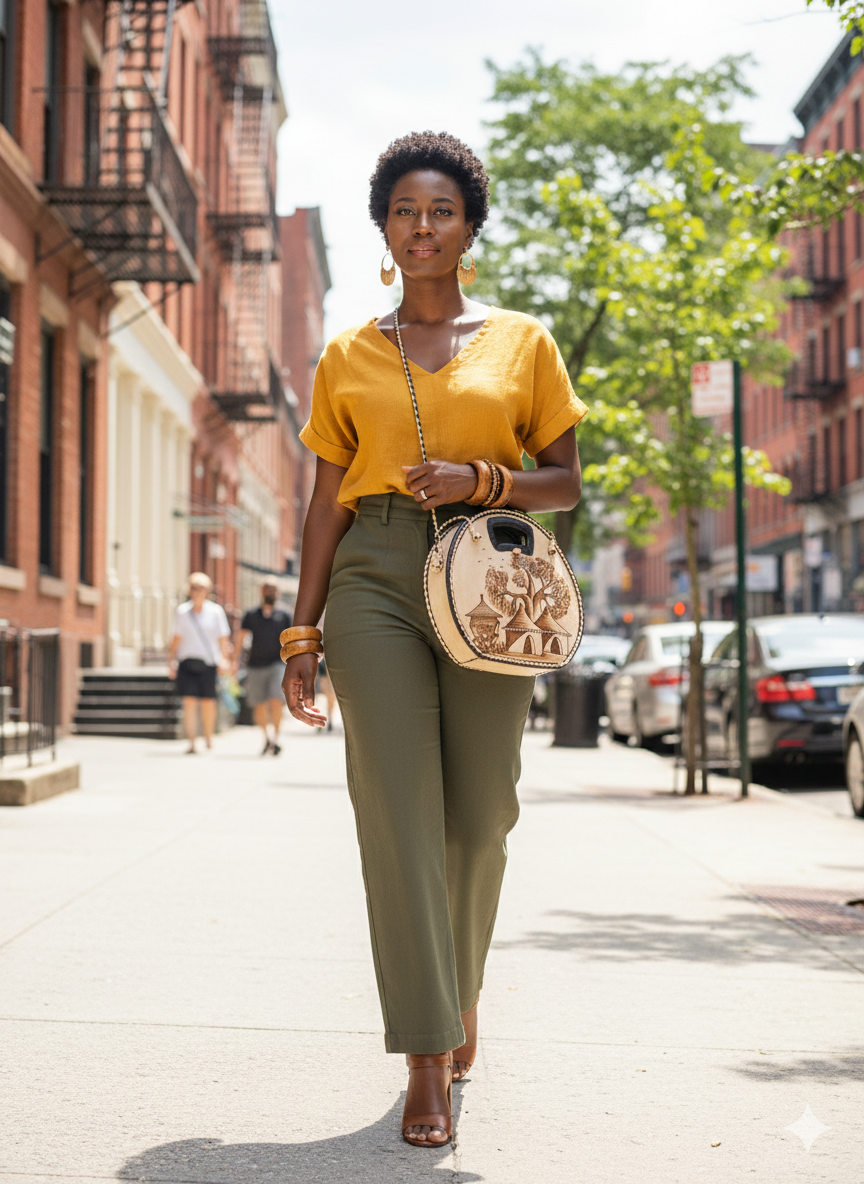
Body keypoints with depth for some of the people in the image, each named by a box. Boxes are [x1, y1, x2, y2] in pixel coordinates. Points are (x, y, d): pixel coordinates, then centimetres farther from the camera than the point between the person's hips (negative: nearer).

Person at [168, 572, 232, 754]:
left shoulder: (216, 611, 3)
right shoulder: (182, 611, 8)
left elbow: (223, 638, 4)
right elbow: (177, 638, 15)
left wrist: (224, 658, -8)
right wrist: (171, 661, 12)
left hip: (209, 662, -1)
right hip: (187, 662, 1)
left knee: (208, 702, 5)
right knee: (189, 702, -9)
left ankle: (209, 738, 25)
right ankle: (191, 743, -11)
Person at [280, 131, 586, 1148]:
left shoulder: (522, 341, 11)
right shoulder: (349, 356, 13)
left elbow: (564, 482, 10)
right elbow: (327, 501, 11)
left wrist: (481, 478, -9)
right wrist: (303, 630, 4)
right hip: (375, 579, 0)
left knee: (479, 813, 2)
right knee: (398, 806, -8)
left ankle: (461, 987, 32)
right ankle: (428, 1061, -3)